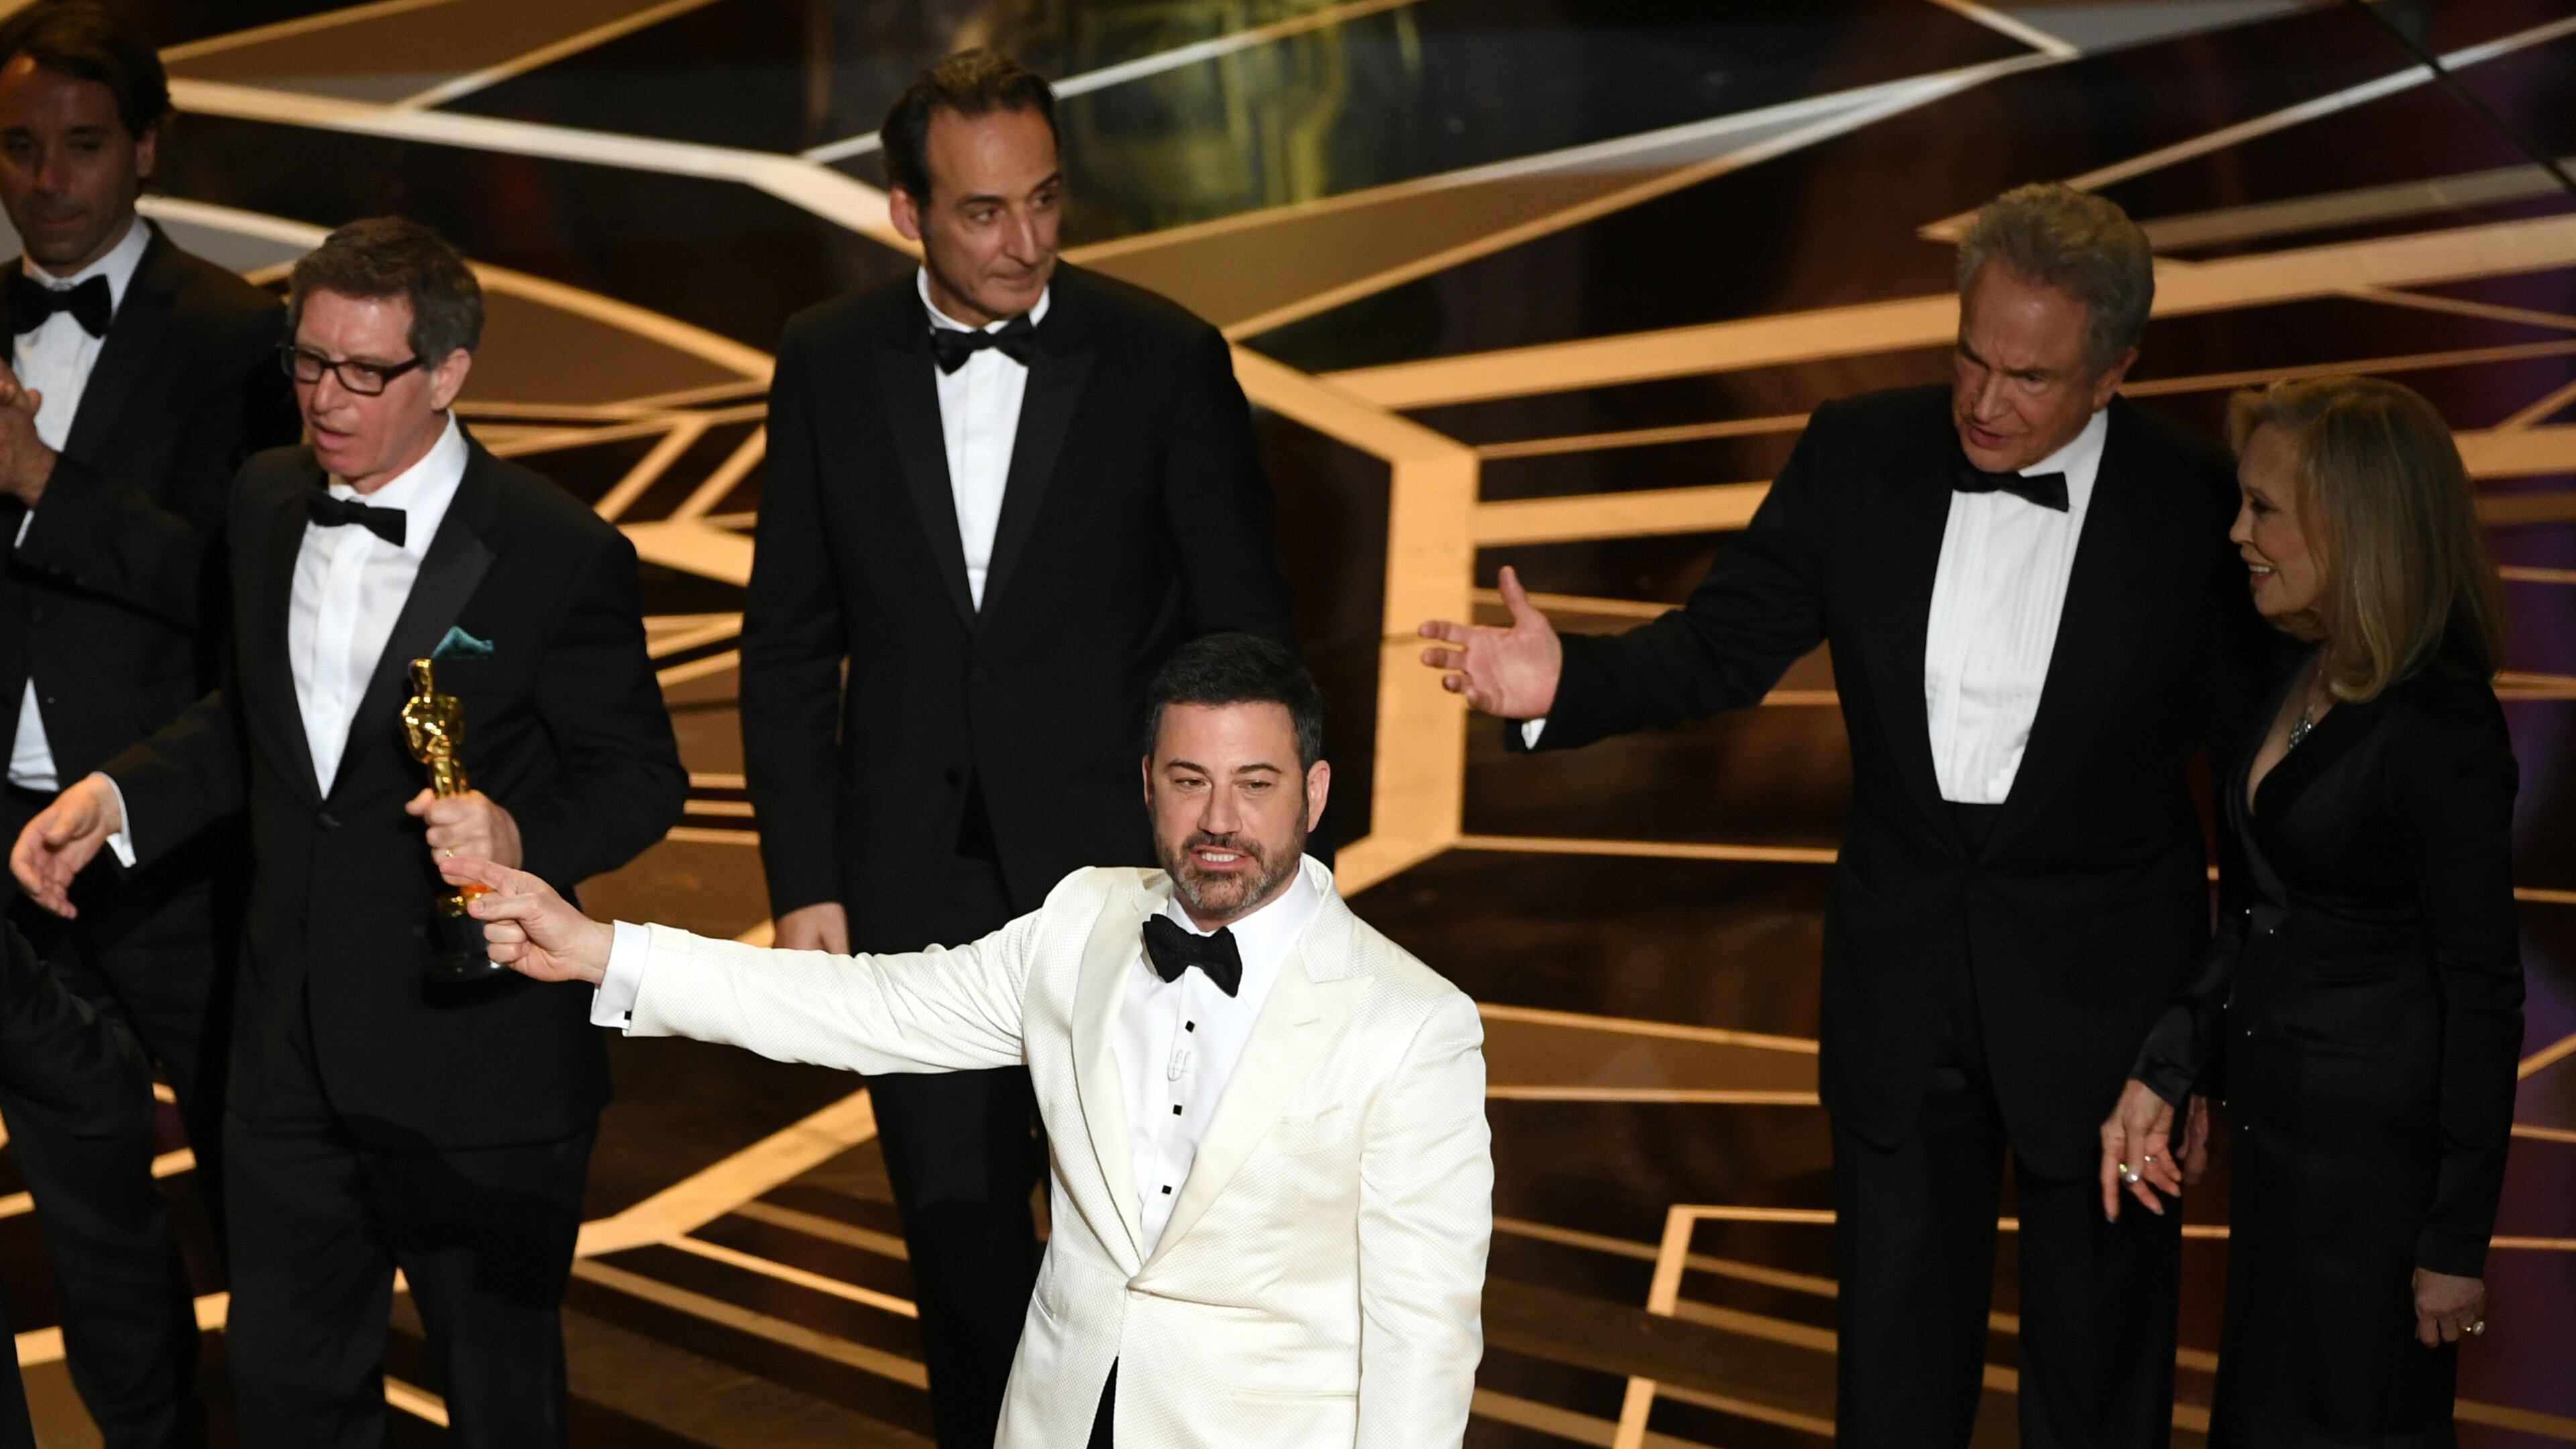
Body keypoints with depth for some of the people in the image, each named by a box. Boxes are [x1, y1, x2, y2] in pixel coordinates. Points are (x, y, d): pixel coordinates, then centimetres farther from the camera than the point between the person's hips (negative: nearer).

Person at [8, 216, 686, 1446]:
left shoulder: (559, 554, -16)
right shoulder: (265, 503, 3)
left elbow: (639, 777, -10)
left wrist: (521, 834, -29)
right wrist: (116, 795, 2)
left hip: (478, 1070, -5)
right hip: (292, 1054, 6)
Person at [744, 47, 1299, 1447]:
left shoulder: (1166, 357, -6)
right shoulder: (827, 362, 0)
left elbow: (1244, 631, -2)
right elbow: (789, 647, 5)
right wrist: (805, 881, 1)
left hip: (1116, 862, -2)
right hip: (916, 883, 2)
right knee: (961, 1239, 12)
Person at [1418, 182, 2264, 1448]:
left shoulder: (2198, 504, -13)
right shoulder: (1859, 455, -6)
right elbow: (1722, 643, -4)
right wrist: (1566, 683, -22)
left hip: (2101, 989, -2)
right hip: (1898, 970, 2)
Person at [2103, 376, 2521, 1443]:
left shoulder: (2440, 727, -21)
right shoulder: (2294, 674, 3)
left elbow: (2483, 992, -18)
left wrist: (2458, 1238, -15)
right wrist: (2162, 1075, 3)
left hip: (2378, 1151, -8)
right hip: (2277, 1123, 8)